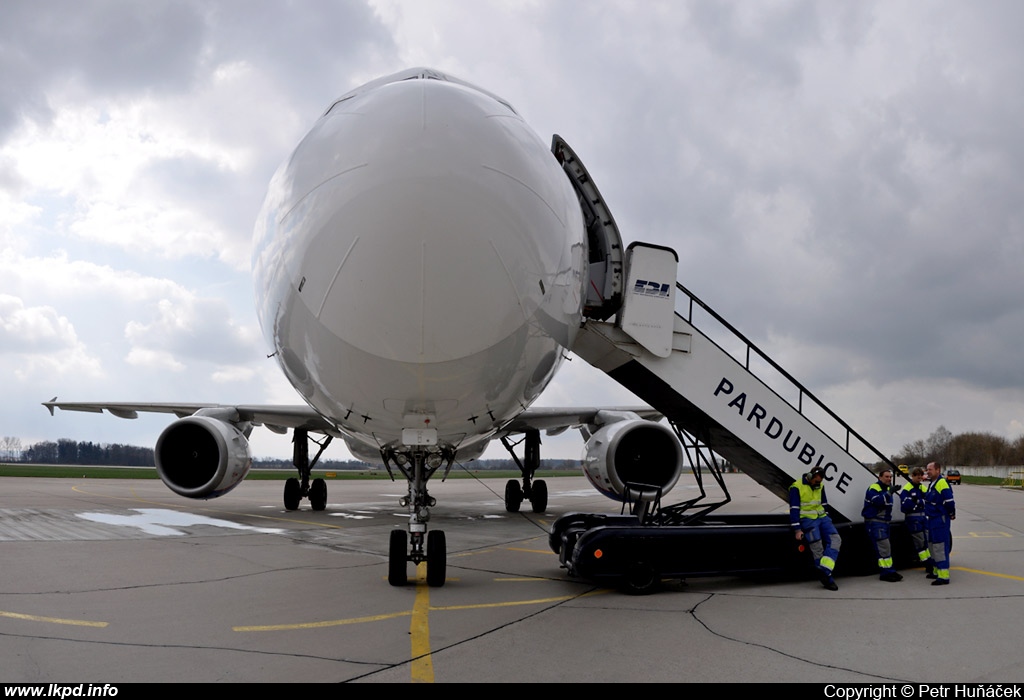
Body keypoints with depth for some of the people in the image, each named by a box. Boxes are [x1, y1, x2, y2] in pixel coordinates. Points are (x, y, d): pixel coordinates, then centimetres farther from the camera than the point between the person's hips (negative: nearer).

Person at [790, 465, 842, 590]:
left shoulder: (820, 486, 10)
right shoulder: (796, 487, -11)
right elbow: (794, 509, -12)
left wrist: (827, 522, 16)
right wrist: (797, 530, -15)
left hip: (821, 517, 7)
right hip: (807, 519, -7)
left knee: (835, 540, -13)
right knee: (818, 550, -11)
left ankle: (824, 571, -22)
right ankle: (827, 579, -7)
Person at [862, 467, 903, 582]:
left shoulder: (887, 488, 15)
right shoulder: (873, 488, -14)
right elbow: (878, 501, -31)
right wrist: (889, 493, -39)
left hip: (884, 521, 10)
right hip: (874, 521, -10)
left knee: (886, 547, 13)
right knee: (883, 546, -15)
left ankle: (887, 572, 21)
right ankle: (887, 572, -13)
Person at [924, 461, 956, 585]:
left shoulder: (942, 484, -18)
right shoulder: (932, 484, 14)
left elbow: (949, 502, -21)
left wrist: (951, 514, -7)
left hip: (940, 520, -11)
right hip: (932, 519, 11)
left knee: (940, 547, -11)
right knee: (932, 546, 19)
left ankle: (944, 576, -11)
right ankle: (937, 571, 30)